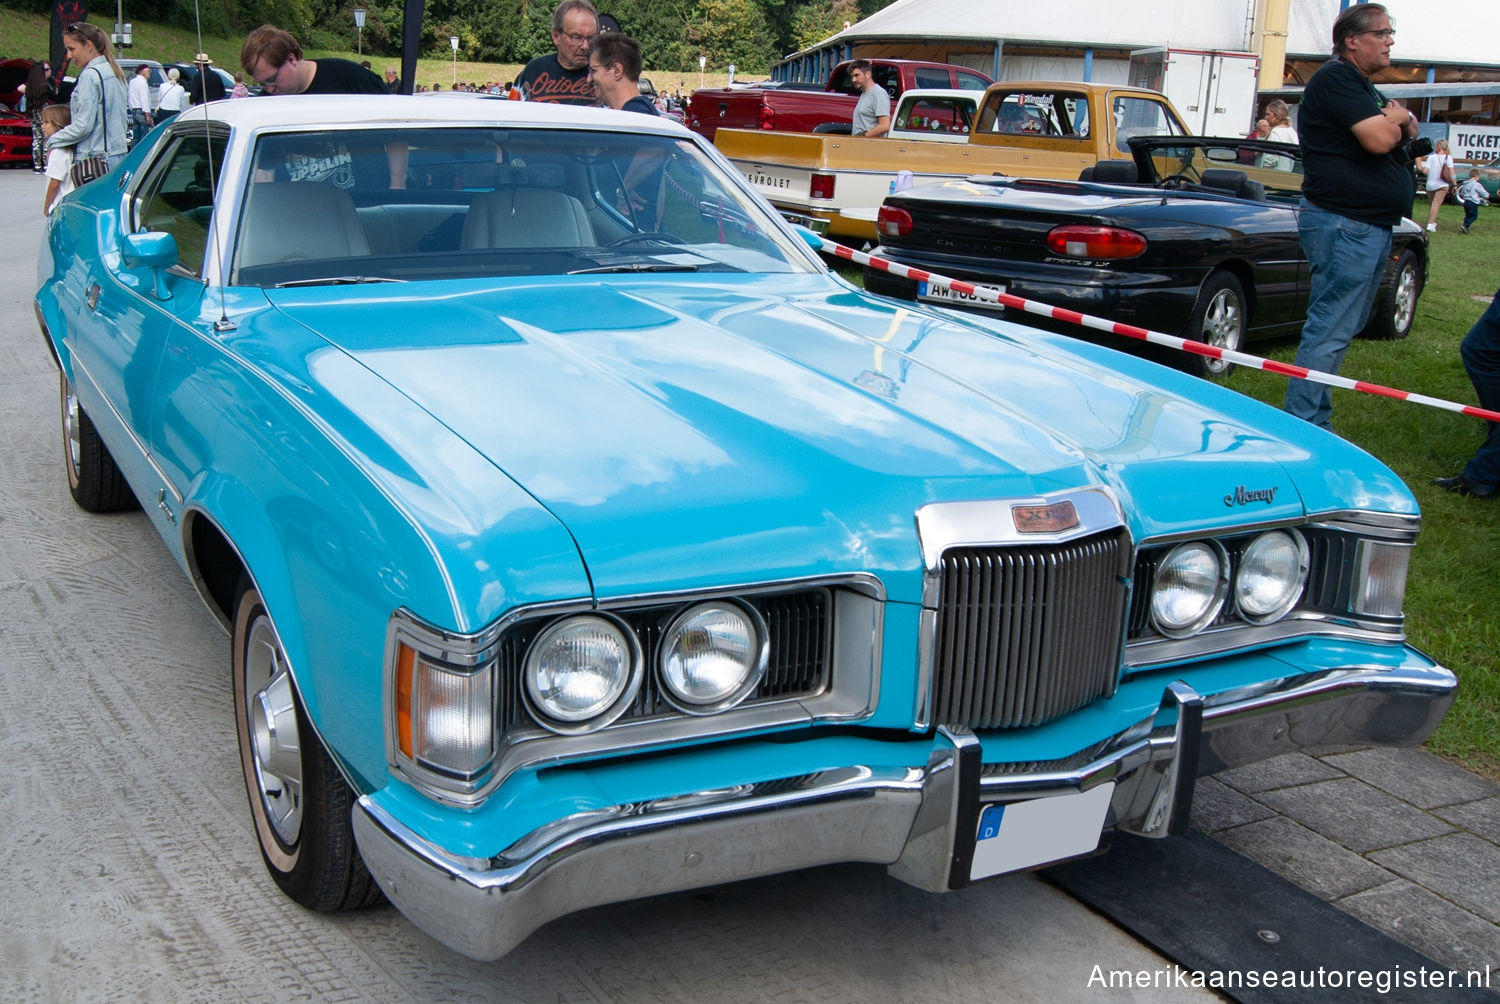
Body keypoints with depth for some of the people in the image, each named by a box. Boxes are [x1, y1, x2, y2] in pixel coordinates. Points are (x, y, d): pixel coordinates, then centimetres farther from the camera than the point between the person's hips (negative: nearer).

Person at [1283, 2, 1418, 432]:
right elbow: (1379, 139, -22)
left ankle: (1316, 419, 21)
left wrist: (1399, 121, 0)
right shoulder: (1336, 79, -11)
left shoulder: (1365, 89, 22)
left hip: (1372, 225, 11)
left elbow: (1408, 132, 23)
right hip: (1344, 223, -11)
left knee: (1342, 329, 14)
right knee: (1329, 330, -12)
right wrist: (1396, 119, 1)